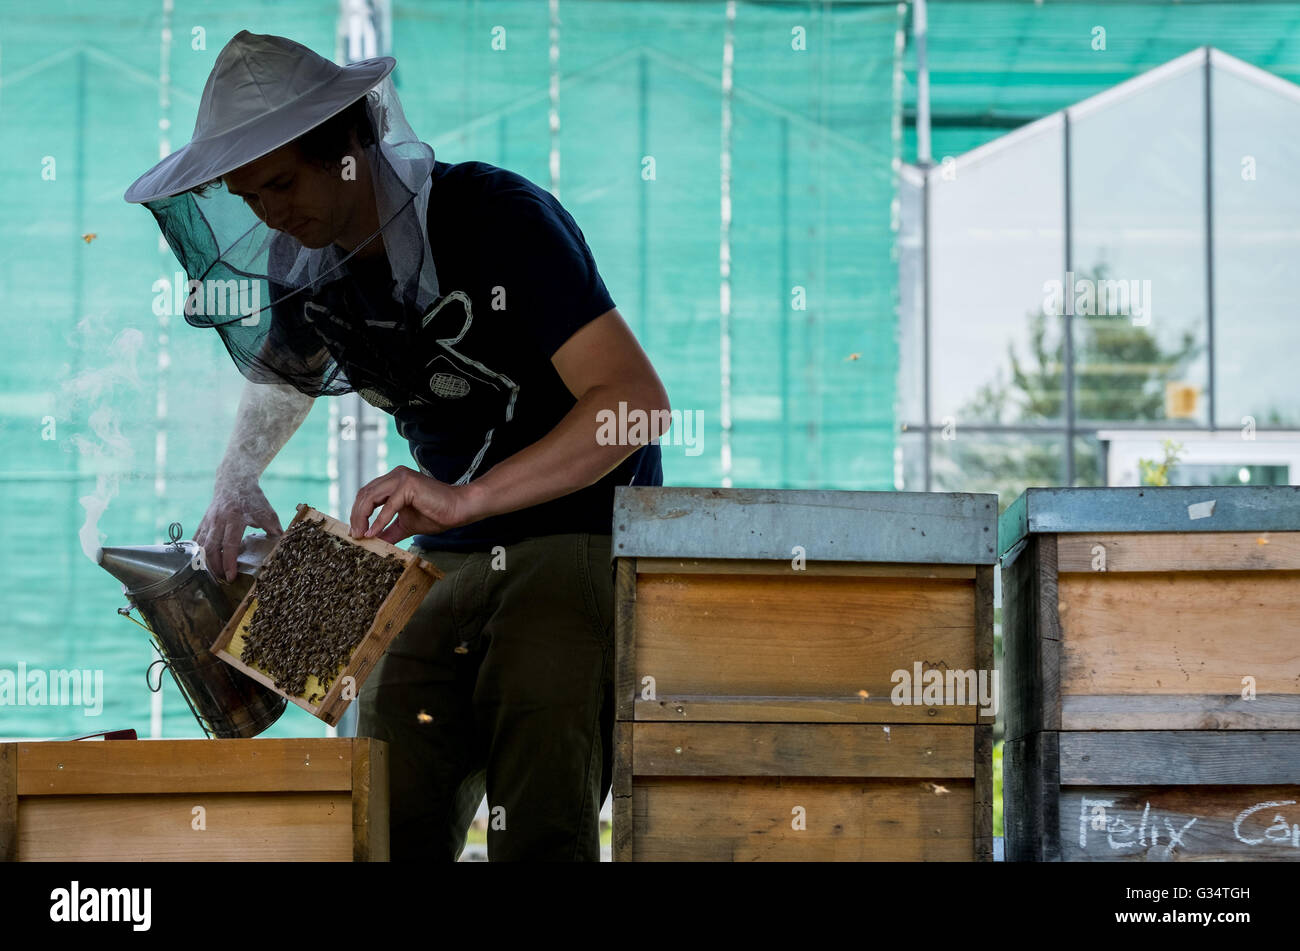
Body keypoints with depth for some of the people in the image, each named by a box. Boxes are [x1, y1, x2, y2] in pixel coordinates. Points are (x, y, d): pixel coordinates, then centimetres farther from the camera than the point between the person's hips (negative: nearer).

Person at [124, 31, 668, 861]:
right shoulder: (314, 263, 5)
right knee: (388, 826, -8)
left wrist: (464, 498, -31)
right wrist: (238, 479, 10)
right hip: (449, 562, 6)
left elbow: (638, 401, -24)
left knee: (540, 836, -24)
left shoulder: (498, 218, -17)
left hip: (584, 540, -6)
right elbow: (288, 374, 31)